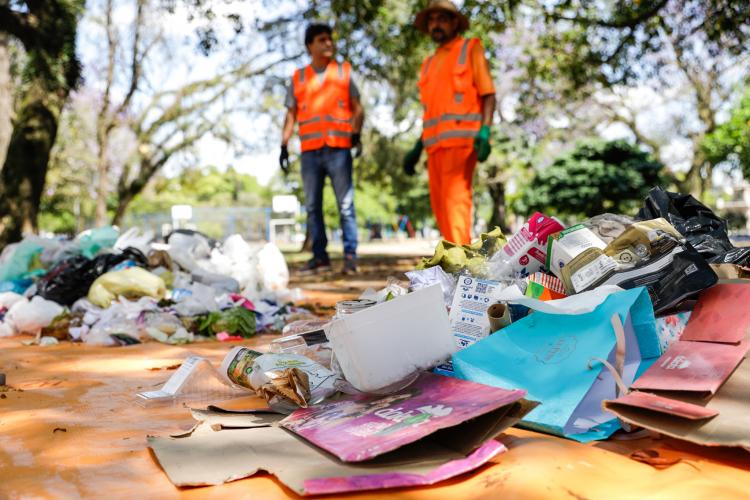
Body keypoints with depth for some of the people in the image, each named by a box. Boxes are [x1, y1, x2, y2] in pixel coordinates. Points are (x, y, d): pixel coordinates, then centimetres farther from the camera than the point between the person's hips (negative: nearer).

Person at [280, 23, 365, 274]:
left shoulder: (343, 72, 10)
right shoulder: (298, 78, 14)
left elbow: (357, 108, 6)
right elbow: (291, 115, 13)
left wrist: (356, 134, -11)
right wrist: (284, 147, 3)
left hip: (338, 149, -2)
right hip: (310, 151, 2)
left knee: (345, 205, -5)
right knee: (312, 207, 4)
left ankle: (350, 256, -1)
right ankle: (320, 257, 10)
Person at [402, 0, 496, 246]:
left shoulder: (471, 49, 5)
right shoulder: (430, 64, 24)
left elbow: (489, 95, -4)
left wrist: (485, 133, -20)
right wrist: (417, 149, 16)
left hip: (461, 137, -7)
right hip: (437, 143, 7)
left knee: (455, 201, -17)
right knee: (441, 206, 3)